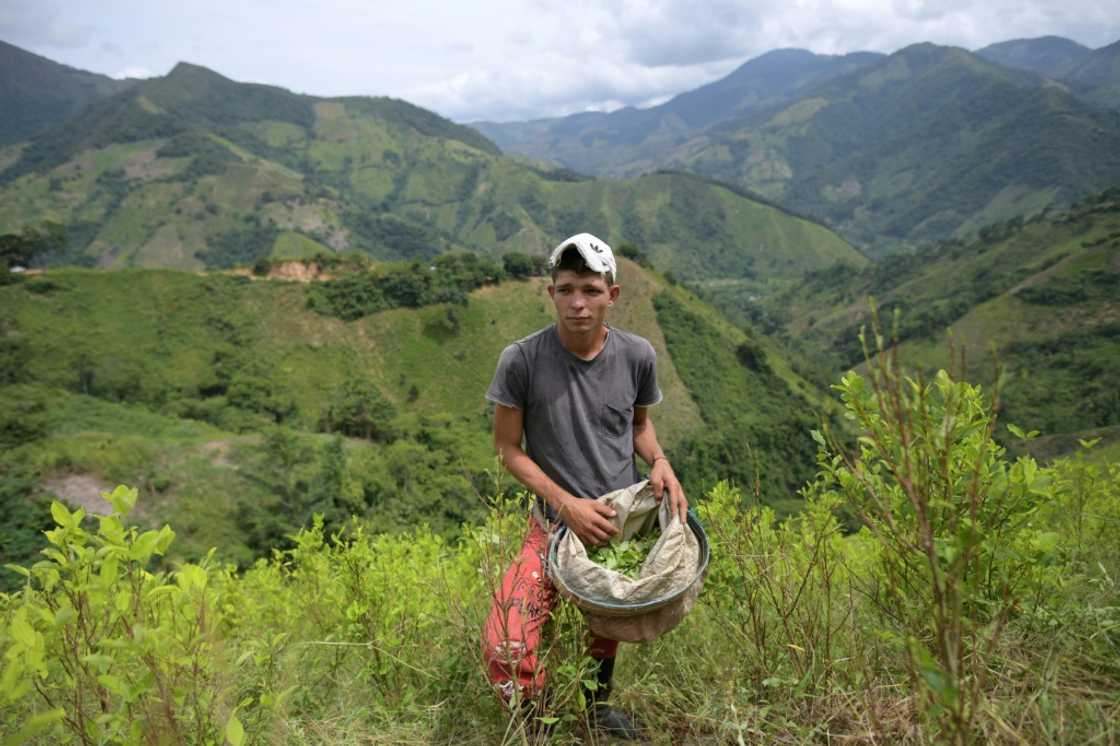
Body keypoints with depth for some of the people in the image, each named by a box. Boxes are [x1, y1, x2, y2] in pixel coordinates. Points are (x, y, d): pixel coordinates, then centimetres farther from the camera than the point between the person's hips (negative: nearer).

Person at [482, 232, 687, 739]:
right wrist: (566, 503, -16)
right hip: (556, 525, -3)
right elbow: (509, 449, -6)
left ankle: (597, 701, 46)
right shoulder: (521, 360, -12)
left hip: (623, 521, 3)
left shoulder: (637, 355, -3)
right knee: (505, 657, -16)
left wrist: (659, 461, -6)